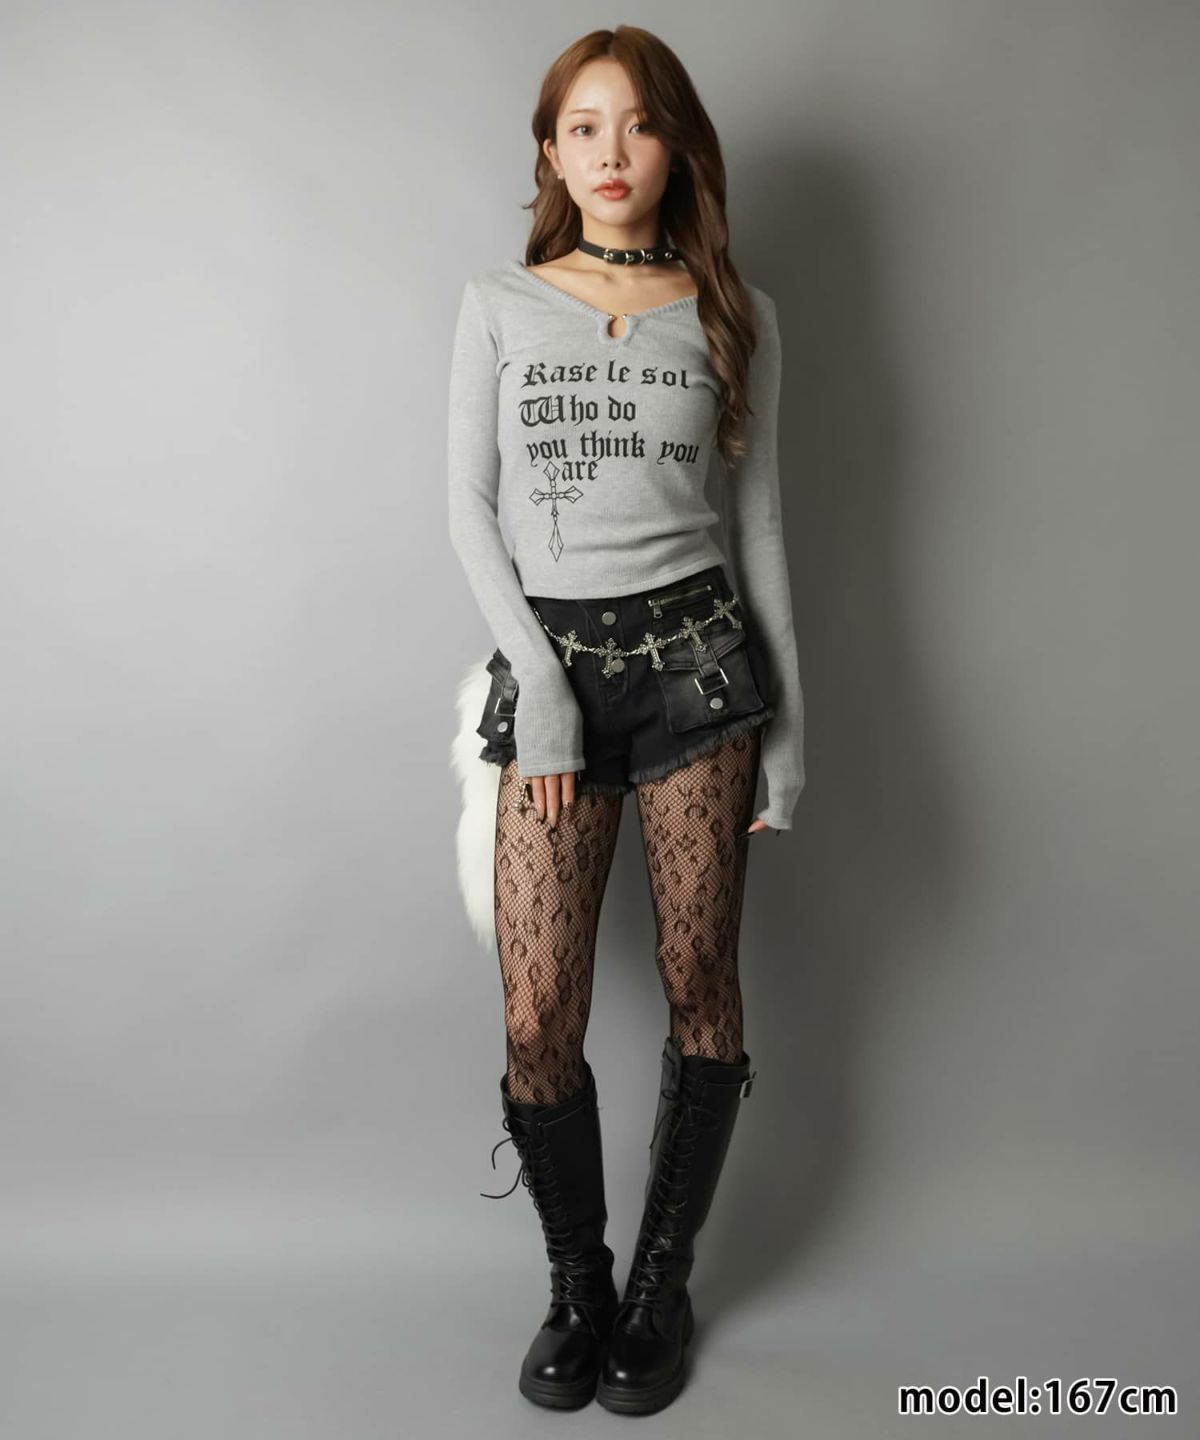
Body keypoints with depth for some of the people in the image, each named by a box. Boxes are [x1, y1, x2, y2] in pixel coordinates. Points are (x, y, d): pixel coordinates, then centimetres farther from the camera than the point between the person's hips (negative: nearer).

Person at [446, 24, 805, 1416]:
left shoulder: (732, 313, 9)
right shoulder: (500, 303, 9)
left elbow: (755, 518, 9)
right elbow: (470, 505, 4)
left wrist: (788, 719, 5)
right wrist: (537, 675, -8)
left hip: (696, 647, 1)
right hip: (548, 655, 0)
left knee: (699, 982, 6)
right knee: (539, 1016, -2)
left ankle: (662, 1282, 27)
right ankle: (574, 1284, 23)